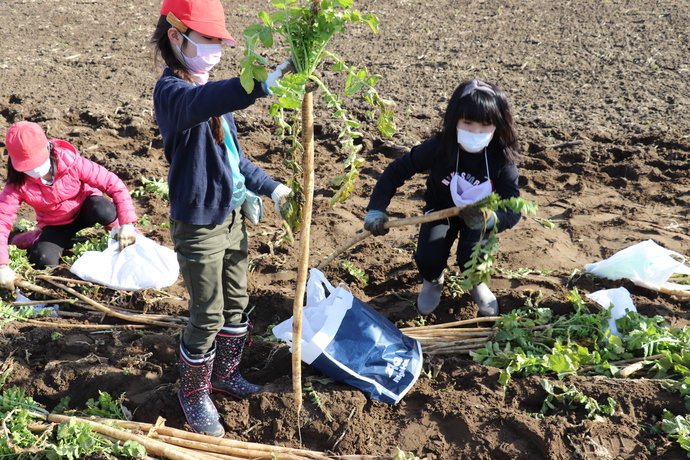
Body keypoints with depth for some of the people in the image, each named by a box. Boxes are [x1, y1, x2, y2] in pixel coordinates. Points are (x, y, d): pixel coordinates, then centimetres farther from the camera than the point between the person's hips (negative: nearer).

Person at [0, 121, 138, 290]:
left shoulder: (70, 161, -28)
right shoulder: (17, 184, -22)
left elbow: (113, 183, -27)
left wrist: (127, 224, -34)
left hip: (85, 208, -2)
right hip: (56, 224, 2)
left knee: (103, 211, -38)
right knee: (43, 262, -26)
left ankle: (116, 227, -1)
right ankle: (38, 238, 11)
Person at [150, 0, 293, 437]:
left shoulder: (212, 91, 10)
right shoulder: (171, 92, -19)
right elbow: (200, 104, -45)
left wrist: (269, 186, 15)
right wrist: (262, 83, -60)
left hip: (232, 216, 8)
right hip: (199, 224, -8)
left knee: (237, 303, 19)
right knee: (208, 317, 4)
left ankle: (225, 374, 42)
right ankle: (194, 394, 28)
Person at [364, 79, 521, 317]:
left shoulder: (503, 159, -28)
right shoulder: (438, 147, -28)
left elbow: (513, 210, -29)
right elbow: (396, 171, -18)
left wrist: (490, 219, -52)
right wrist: (376, 210, -26)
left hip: (478, 214, 0)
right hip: (441, 208, 1)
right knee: (427, 260, -23)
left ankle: (477, 284, 14)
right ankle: (433, 281, 18)